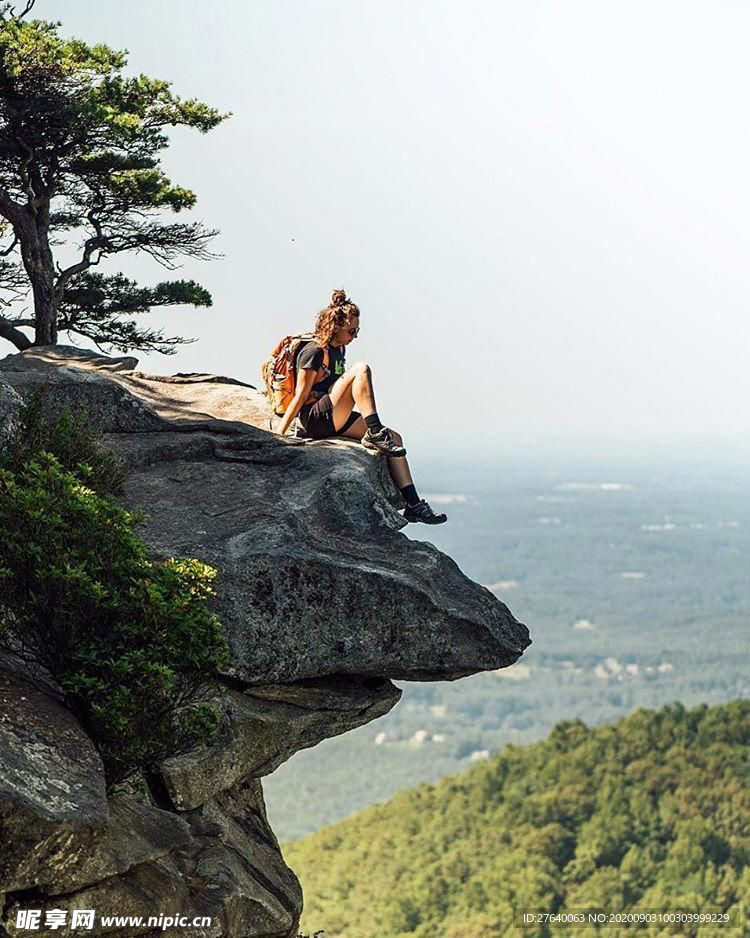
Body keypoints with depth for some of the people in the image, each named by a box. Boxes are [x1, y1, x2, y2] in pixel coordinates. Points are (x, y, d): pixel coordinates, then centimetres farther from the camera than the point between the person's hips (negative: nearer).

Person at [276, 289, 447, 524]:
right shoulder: (313, 351, -12)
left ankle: (413, 505, -2)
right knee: (361, 370, -23)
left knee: (395, 438, -1)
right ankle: (375, 435, -26)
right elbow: (300, 397, -15)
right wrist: (278, 435, -17)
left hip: (335, 421, 9)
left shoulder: (339, 349, 15)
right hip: (316, 419, -9)